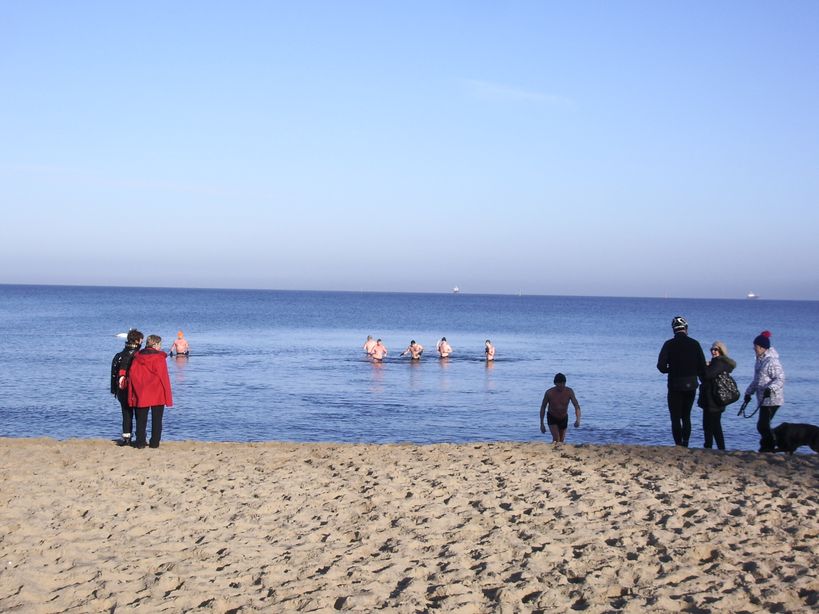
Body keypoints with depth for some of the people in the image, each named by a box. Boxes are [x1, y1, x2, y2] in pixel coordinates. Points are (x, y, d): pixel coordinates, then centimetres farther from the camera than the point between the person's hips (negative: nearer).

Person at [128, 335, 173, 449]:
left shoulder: (137, 357, 5)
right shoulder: (159, 358, -8)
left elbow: (132, 376, 5)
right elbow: (163, 377, -9)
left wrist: (132, 395, 10)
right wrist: (167, 395, -2)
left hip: (140, 395, 3)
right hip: (157, 395, -3)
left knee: (141, 420, 10)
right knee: (156, 420, 6)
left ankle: (140, 443, 8)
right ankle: (154, 443, 6)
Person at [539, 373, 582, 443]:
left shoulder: (569, 391, -20)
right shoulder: (549, 392, -22)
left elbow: (576, 406, -23)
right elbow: (543, 407, -11)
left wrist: (578, 419, -41)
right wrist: (542, 424, -13)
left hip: (564, 418, 2)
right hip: (552, 418, -2)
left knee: (561, 441, 13)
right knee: (556, 439, -21)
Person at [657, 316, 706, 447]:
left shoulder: (669, 344, -6)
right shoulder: (695, 344, 0)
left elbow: (661, 366, -11)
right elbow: (702, 366, 0)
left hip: (675, 385, -3)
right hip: (691, 385, 3)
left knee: (676, 418, 1)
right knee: (686, 417, 16)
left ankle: (678, 446, -7)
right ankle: (685, 445, 12)